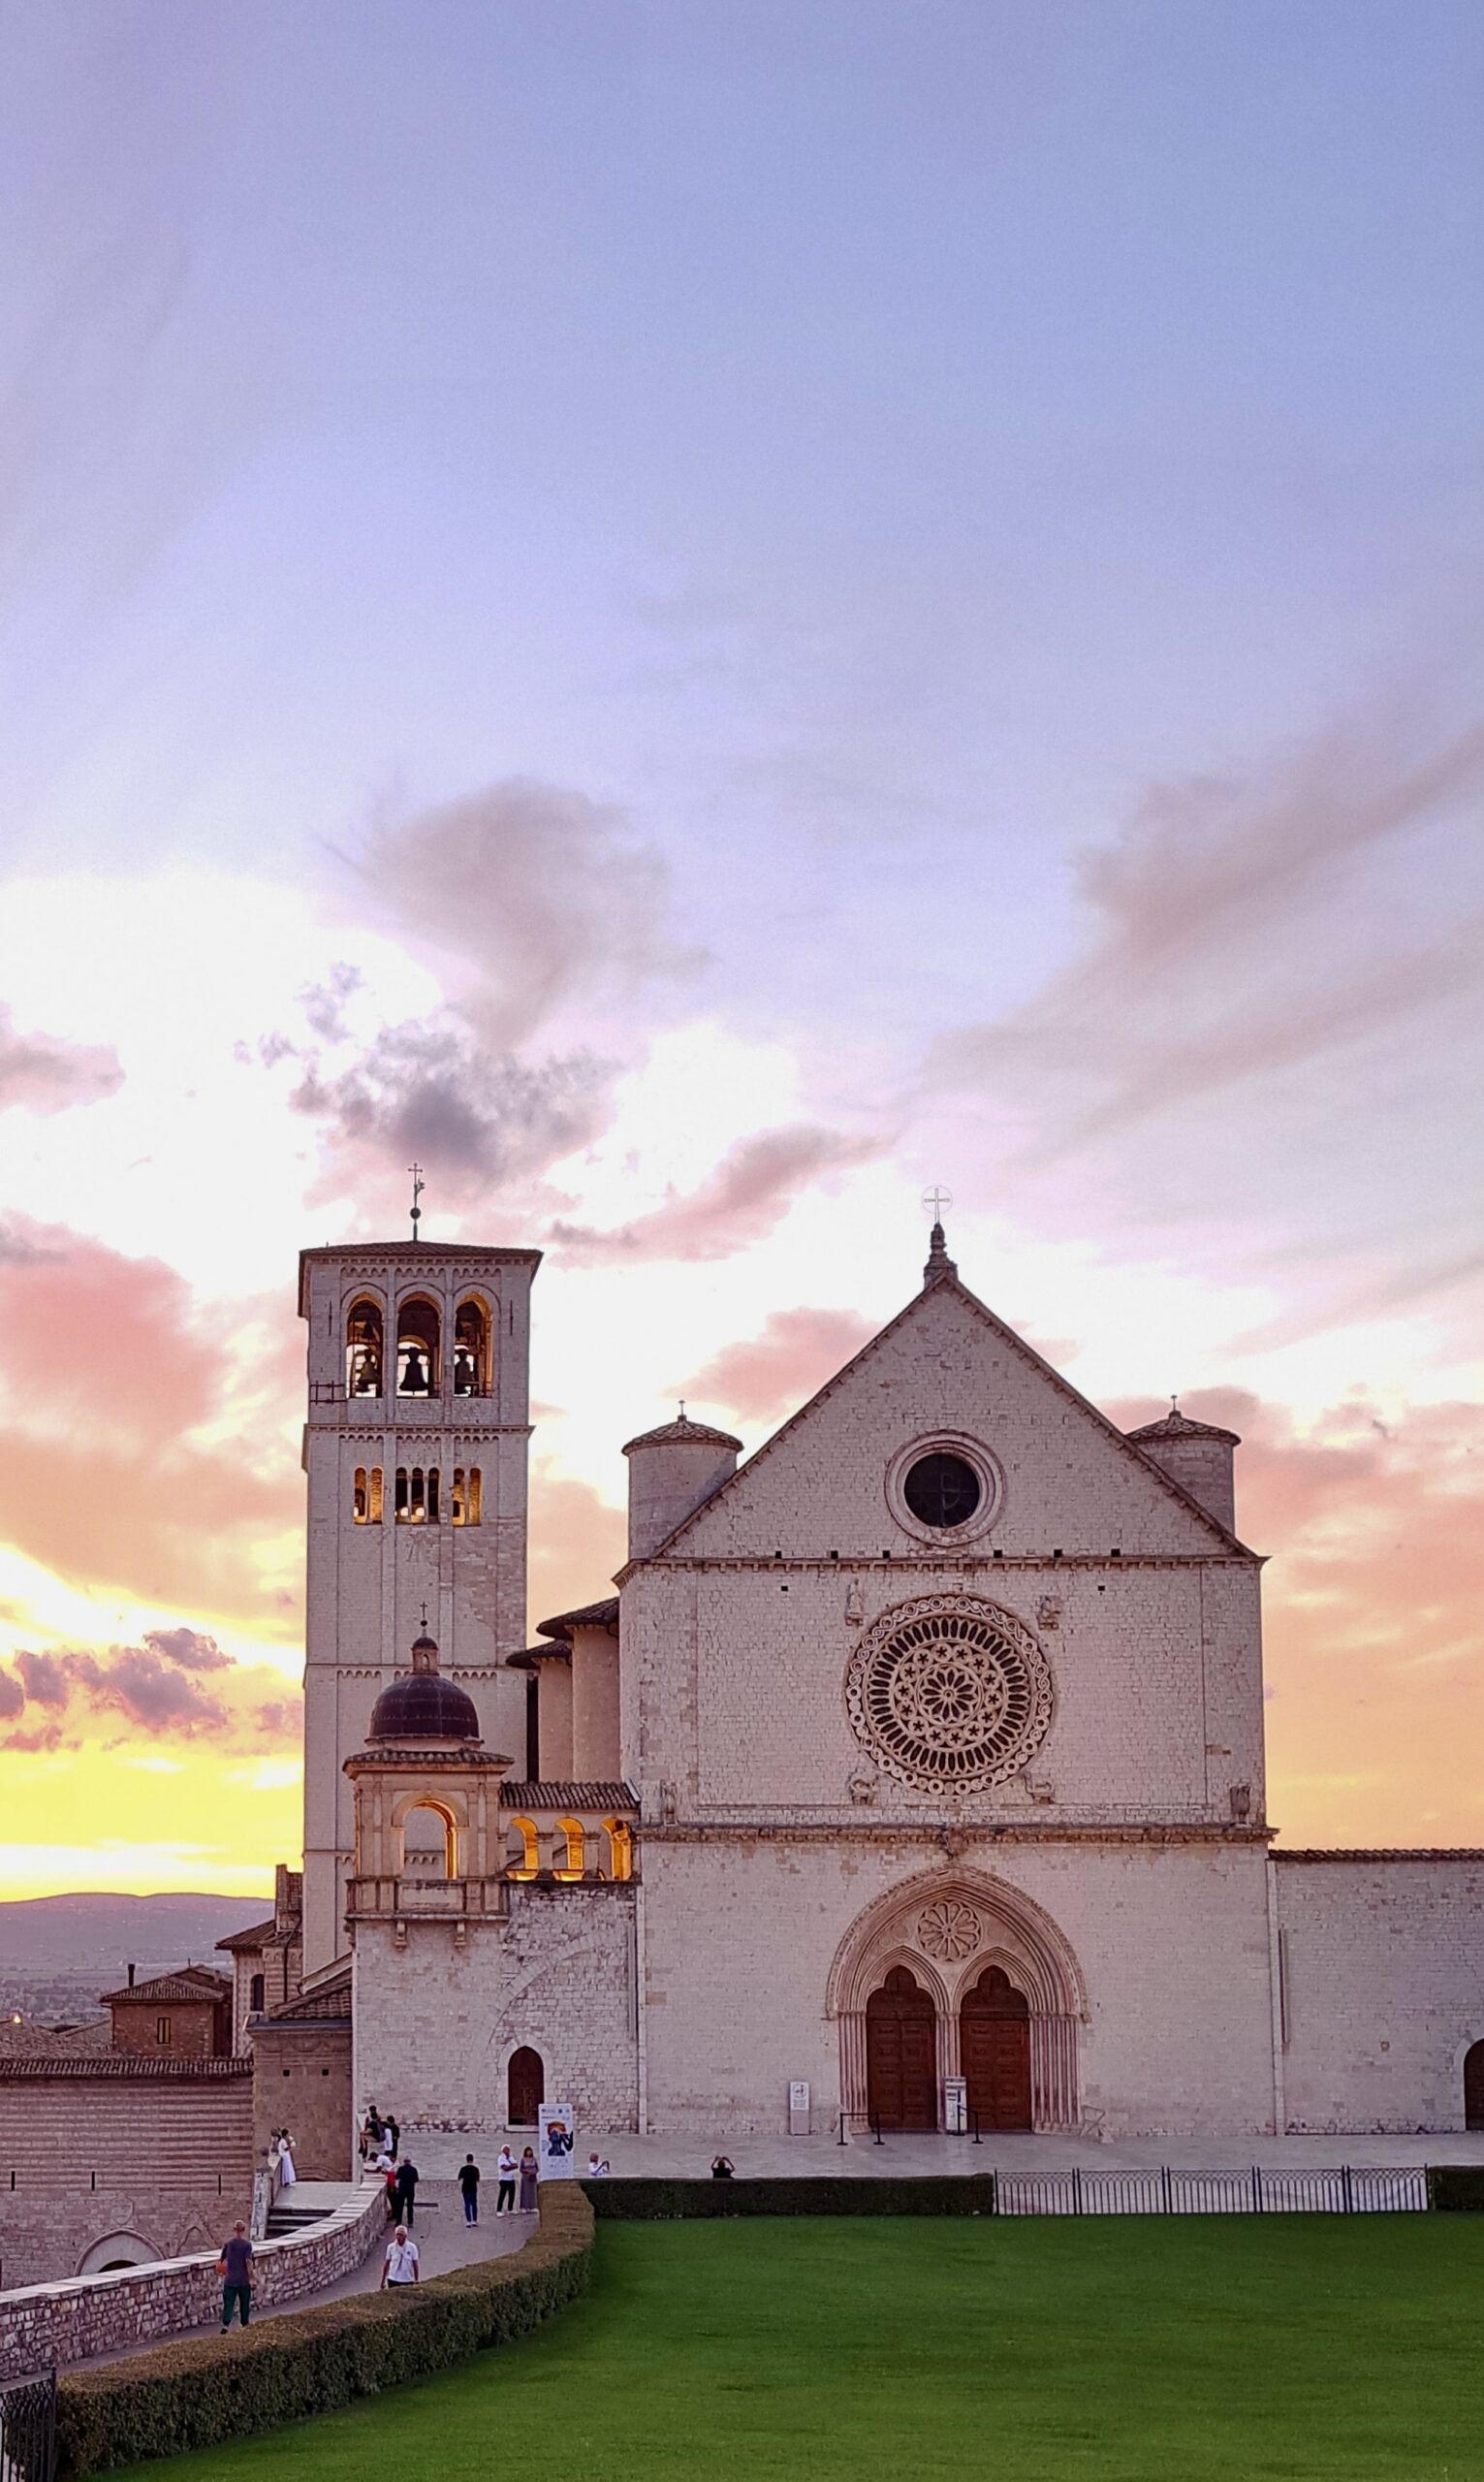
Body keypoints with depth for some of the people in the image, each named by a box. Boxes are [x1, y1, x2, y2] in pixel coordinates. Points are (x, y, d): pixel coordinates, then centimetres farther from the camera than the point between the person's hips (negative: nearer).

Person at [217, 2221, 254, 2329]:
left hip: (230, 2280, 2)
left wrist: (221, 2271, 32)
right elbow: (248, 2262, -15)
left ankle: (225, 2325, -17)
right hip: (244, 2280, -2)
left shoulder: (227, 2244, 1)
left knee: (228, 2304, 0)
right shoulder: (247, 2245, -10)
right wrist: (251, 2279, -11)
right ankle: (244, 2325, 24)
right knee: (244, 2304, 14)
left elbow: (222, 2260, 11)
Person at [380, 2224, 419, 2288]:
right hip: (393, 2280, 1)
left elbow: (415, 2265, 0)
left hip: (407, 2280, -1)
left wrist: (416, 2280, 3)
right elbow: (386, 2264, 4)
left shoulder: (412, 2247, -6)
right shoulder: (391, 2247, -3)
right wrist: (383, 2281, 7)